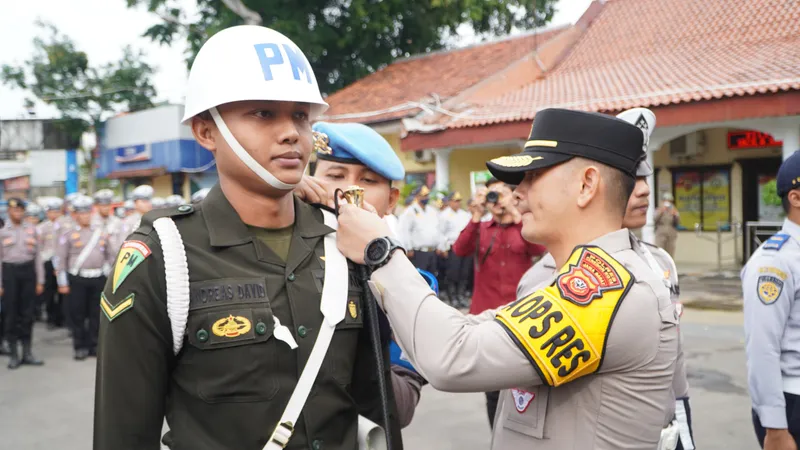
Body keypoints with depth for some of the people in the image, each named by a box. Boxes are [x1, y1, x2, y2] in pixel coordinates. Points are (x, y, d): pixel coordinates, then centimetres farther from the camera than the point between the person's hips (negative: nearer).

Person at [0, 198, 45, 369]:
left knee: (27, 312, 6)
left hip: (28, 270, 2)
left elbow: (37, 255, 8)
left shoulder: (31, 229, 7)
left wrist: (40, 281, 5)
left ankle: (27, 352, 15)